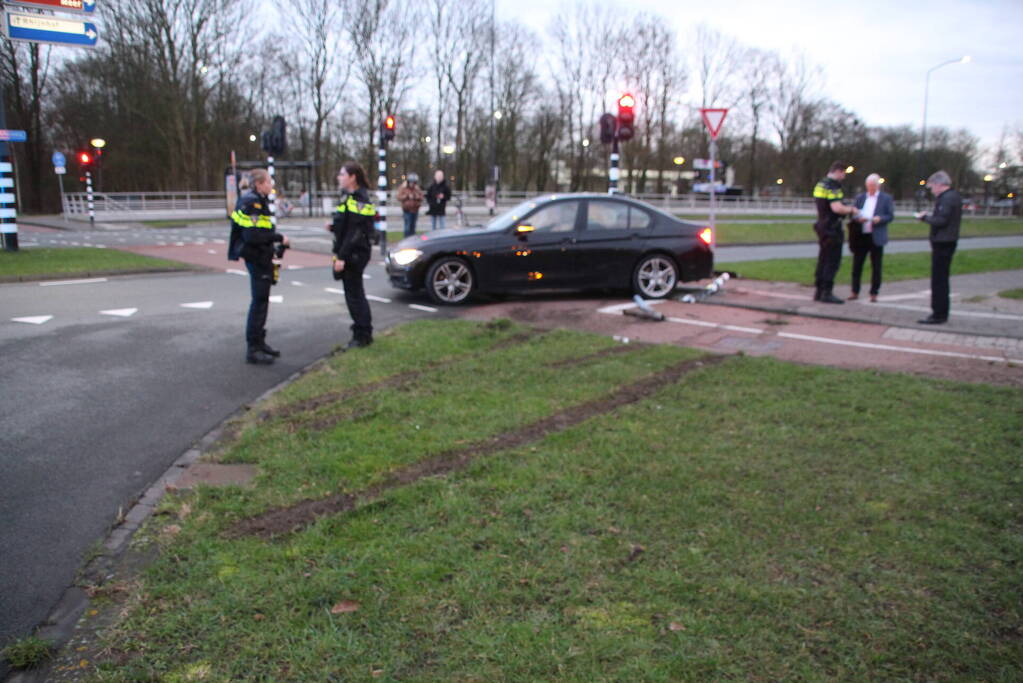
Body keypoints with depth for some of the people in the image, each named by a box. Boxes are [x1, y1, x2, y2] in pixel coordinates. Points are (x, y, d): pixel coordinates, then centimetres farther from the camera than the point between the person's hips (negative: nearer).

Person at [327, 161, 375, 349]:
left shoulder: (358, 200, -17)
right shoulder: (349, 197, 14)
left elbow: (354, 232, -22)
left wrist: (342, 257, -22)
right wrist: (334, 227, 4)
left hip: (354, 254, -10)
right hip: (350, 254, 10)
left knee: (354, 294, -3)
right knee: (356, 293, 16)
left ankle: (362, 336, 5)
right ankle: (364, 332, 27)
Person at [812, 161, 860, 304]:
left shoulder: (820, 185, 14)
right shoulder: (832, 186, -16)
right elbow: (837, 208, -27)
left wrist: (846, 209, 20)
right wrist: (851, 209, -9)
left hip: (822, 226, 10)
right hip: (832, 228, -10)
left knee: (823, 260, 14)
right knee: (832, 262, -6)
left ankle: (819, 291, 17)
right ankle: (827, 293, -5)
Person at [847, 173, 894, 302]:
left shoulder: (886, 198, 4)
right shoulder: (859, 197, 12)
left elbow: (890, 216, 0)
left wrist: (880, 219, -19)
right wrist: (858, 218, -13)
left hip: (876, 237, -2)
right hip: (860, 236, 2)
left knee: (876, 266, 2)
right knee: (857, 265, 2)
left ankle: (874, 293, 9)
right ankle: (855, 292, 11)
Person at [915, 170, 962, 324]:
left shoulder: (946, 198, -17)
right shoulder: (954, 196, 16)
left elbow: (941, 221, -24)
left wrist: (925, 217, -9)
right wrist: (930, 216, 9)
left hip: (942, 243, -11)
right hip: (948, 241, 11)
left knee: (939, 280, -7)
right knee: (941, 279, 17)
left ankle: (938, 315, -5)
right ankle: (941, 313, 24)